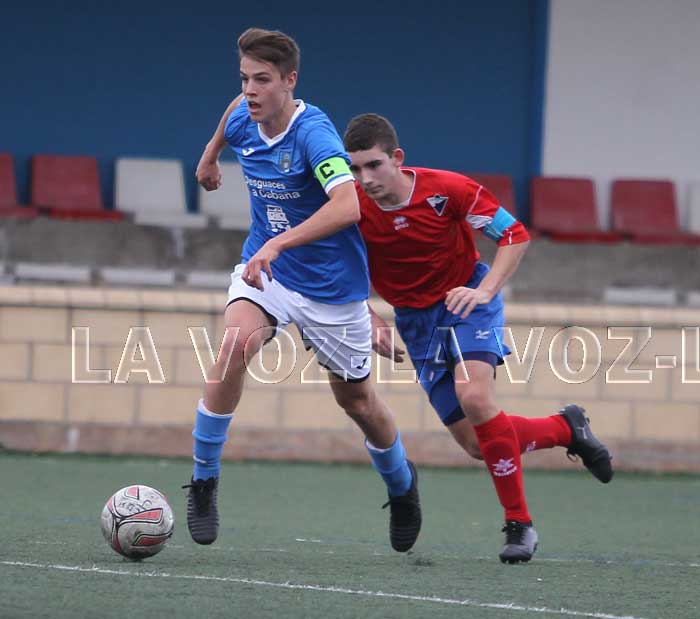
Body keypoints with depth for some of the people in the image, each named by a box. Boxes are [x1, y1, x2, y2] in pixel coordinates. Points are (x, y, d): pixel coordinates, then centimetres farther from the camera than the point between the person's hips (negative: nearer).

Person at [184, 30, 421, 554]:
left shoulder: (313, 132, -28)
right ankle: (203, 482, -17)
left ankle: (402, 485, 43)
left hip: (332, 285, -4)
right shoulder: (243, 118, -8)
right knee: (235, 344, -27)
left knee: (356, 399, 12)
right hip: (264, 269, 4)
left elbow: (348, 206, -43)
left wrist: (278, 243, -49)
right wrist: (211, 154, 36)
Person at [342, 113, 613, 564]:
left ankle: (519, 525, -18)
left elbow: (515, 235, -12)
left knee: (474, 397, -30)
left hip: (466, 299, -4)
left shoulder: (447, 189, -22)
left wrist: (484, 291, -25)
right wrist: (372, 323, -11)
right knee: (474, 442, -2)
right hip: (415, 318, 4)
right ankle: (566, 428, 26)